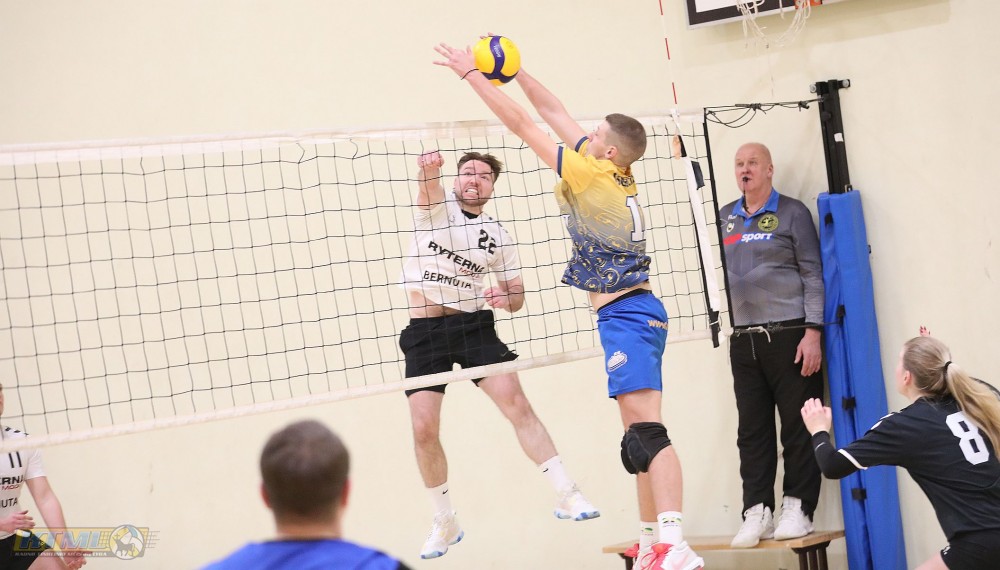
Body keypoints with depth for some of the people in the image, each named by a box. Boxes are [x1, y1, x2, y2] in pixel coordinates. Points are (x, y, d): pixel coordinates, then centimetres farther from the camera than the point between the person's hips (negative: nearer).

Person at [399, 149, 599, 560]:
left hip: (474, 325, 1)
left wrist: (506, 297, -10)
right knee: (424, 430, -6)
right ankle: (445, 523, 12)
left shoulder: (498, 236, 11)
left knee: (517, 405, -15)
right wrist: (429, 167, -45)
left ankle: (566, 495, -8)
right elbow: (430, 184, -20)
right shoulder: (437, 206, 5)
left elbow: (517, 297, 15)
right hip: (423, 330, -1)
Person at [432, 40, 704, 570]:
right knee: (639, 435, 13)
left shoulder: (595, 176, -11)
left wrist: (471, 73, 0)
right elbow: (556, 116, 20)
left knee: (645, 430, -21)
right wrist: (513, 71, 23)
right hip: (635, 313, 10)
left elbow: (521, 124, -7)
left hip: (626, 315, -10)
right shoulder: (618, 175, 11)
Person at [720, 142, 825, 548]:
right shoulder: (724, 218, 14)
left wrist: (812, 332, -10)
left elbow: (813, 274, -4)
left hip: (789, 335, -5)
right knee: (752, 431, 4)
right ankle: (756, 511, 6)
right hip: (743, 340, 5)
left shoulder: (792, 212, 1)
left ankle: (797, 508, 5)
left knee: (798, 428, -2)